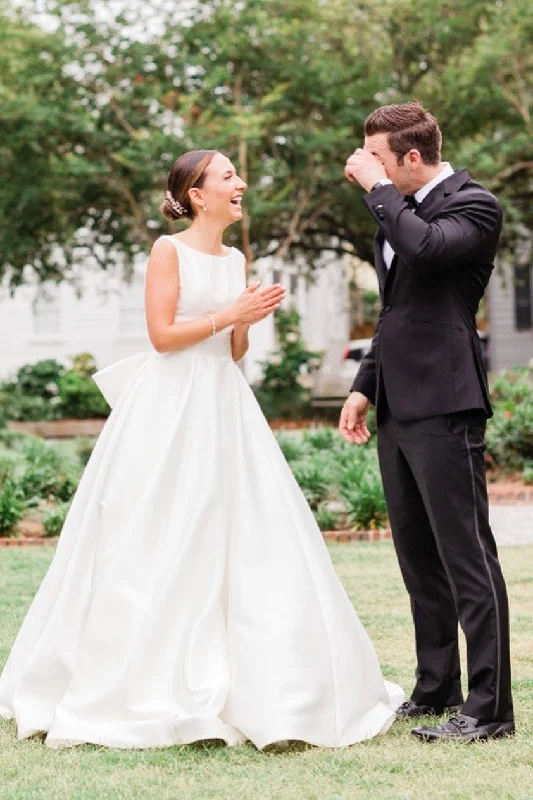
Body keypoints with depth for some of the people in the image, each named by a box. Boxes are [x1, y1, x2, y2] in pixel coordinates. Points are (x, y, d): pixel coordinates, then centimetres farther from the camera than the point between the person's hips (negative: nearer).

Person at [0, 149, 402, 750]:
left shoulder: (236, 260, 14)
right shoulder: (169, 250, -5)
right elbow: (162, 334, -12)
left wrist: (249, 321, -2)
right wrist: (230, 313, -13)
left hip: (225, 406, 7)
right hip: (171, 408, -7)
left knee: (247, 536, 3)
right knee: (158, 543, -2)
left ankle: (258, 685, 10)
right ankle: (141, 678, 9)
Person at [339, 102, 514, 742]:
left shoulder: (473, 204, -8)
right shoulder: (402, 210, 19)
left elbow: (425, 248, -30)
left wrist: (378, 188, -17)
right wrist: (364, 387, 19)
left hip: (443, 405, -9)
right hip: (396, 407, 9)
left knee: (466, 554, -8)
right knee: (418, 556, 14)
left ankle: (489, 707, -5)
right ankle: (437, 688, 25)